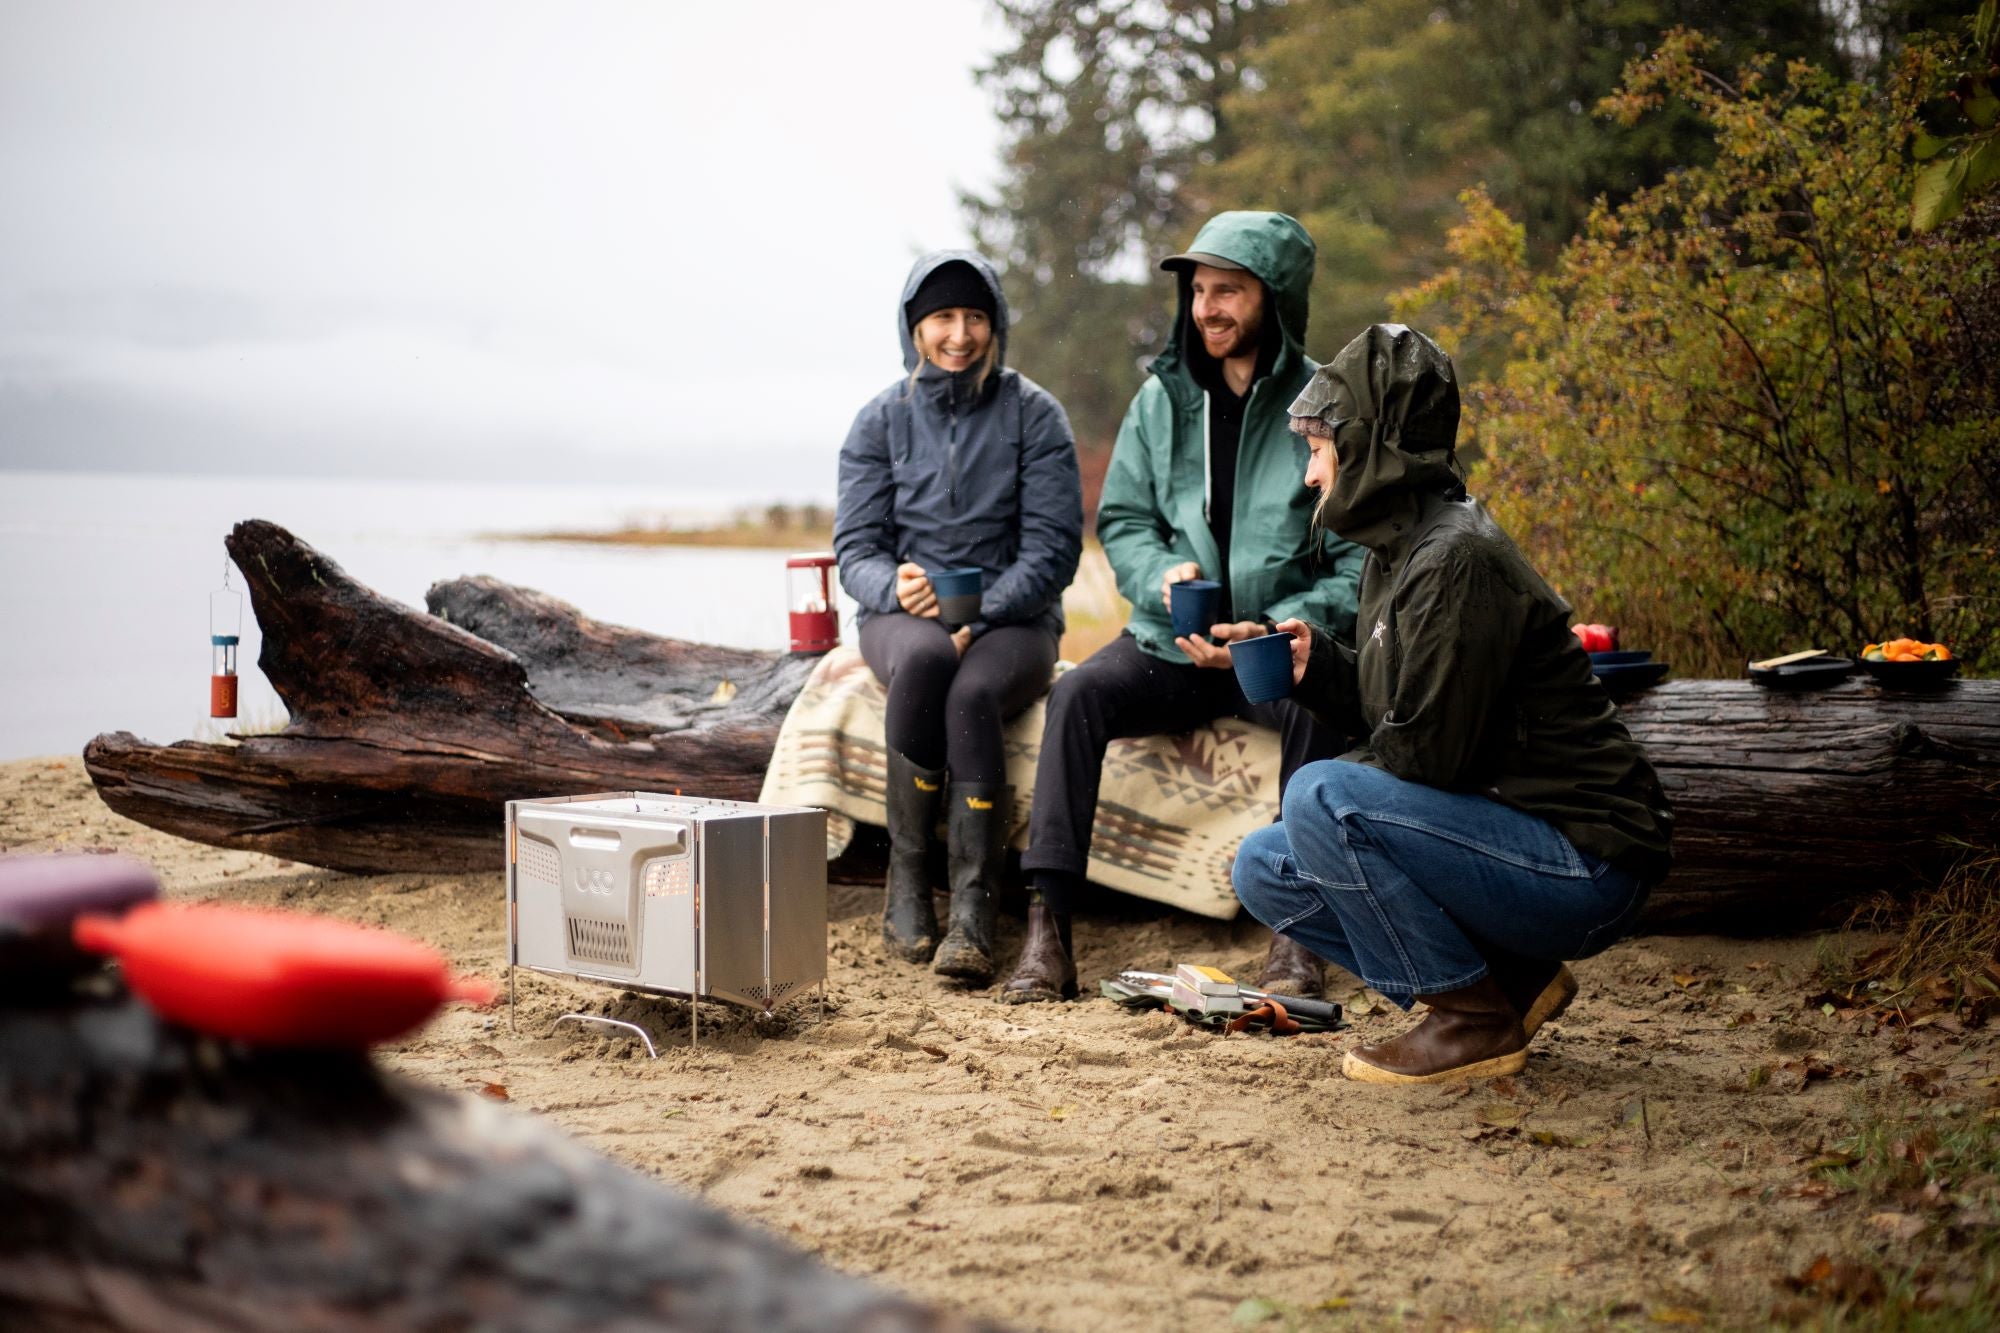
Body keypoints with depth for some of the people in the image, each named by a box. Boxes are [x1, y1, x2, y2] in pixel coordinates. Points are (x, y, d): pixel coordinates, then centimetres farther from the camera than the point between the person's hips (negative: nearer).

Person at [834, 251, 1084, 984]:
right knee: (924, 657, -36)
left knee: (972, 691, -35)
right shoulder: (882, 419, 7)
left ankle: (974, 911, -36)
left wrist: (980, 617, -20)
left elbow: (1053, 547, -5)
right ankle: (906, 881, -27)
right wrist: (895, 587, -21)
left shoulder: (1034, 414, 1)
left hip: (1013, 619, -1)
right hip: (903, 616, 1)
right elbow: (856, 548, 3)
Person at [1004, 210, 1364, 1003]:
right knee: (1078, 694, -24)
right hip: (1173, 642, 3)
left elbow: (1361, 561, -7)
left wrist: (1278, 632, -22)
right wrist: (1165, 575, -11)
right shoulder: (1163, 399, 8)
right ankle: (1048, 926, -26)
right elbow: (1120, 520, 13)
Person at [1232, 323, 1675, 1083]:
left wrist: (1324, 789, -6)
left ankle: (1477, 1022, -9)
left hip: (1585, 866, -10)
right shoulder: (1398, 554, 10)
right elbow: (1392, 712, 15)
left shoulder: (1457, 561, -20)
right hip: (1520, 842, 10)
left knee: (1320, 800, -25)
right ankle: (1513, 981, 9)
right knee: (1266, 869, 7)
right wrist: (1317, 665, 0)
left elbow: (1428, 752, -22)